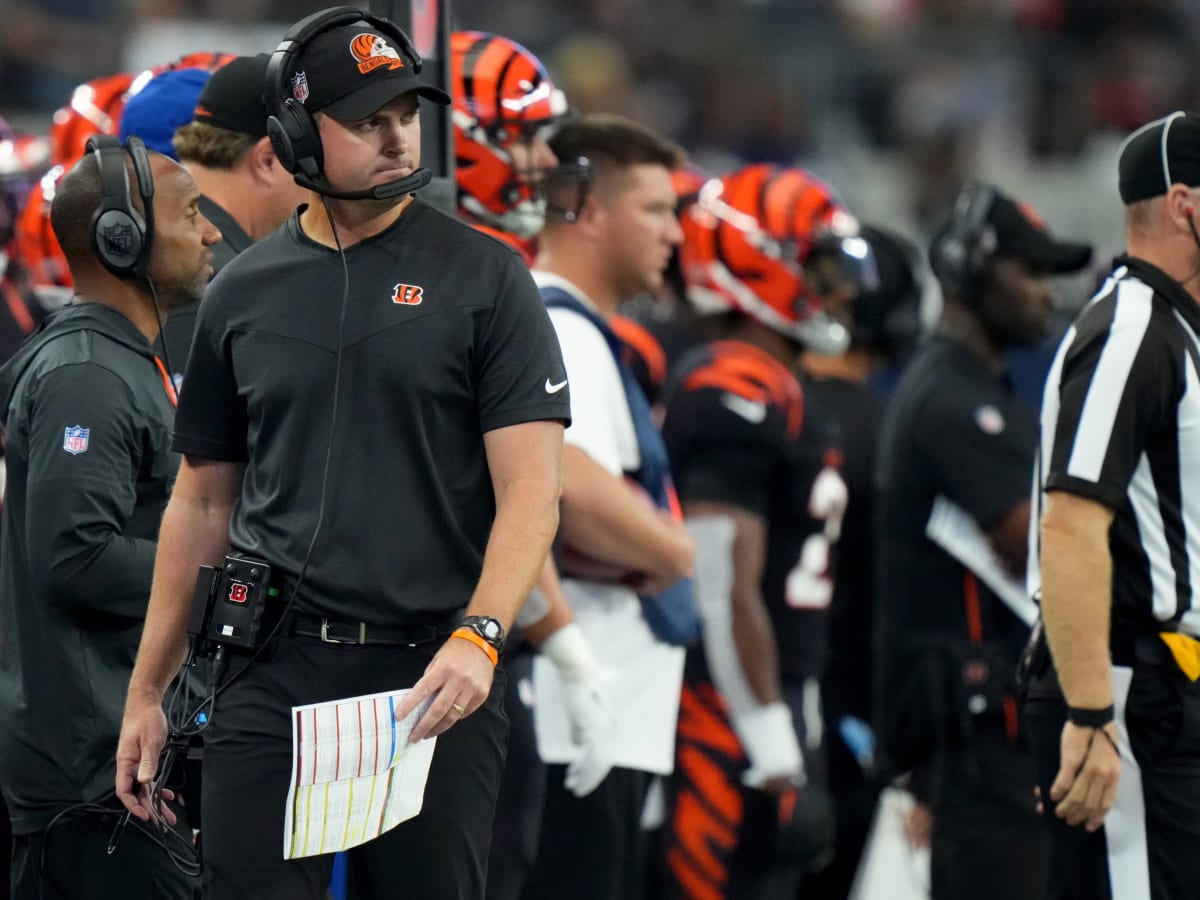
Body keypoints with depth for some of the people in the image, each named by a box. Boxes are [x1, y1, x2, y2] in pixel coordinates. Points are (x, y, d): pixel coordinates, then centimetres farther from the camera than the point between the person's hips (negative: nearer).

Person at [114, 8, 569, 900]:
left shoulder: (483, 278, 1)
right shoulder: (243, 294, 11)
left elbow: (530, 487, -6)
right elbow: (202, 504, 18)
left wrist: (478, 637, -22)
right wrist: (147, 692, 15)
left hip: (435, 679, -2)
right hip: (276, 671, 2)